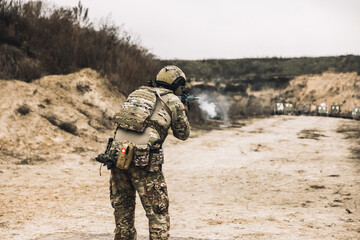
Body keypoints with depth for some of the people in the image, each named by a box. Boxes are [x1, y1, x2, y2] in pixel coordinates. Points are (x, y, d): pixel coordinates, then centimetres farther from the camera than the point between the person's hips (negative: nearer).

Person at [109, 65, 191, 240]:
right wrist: (183, 111, 34)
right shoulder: (173, 101, 7)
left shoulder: (137, 92, 21)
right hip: (144, 160, -5)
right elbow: (183, 134, 18)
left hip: (118, 153, 5)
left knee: (122, 208, 18)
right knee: (158, 212, 3)